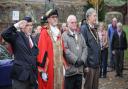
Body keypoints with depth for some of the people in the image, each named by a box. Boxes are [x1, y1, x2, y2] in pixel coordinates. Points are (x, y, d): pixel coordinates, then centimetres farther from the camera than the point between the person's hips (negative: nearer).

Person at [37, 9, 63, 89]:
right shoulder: (44, 33, -10)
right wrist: (42, 70, -18)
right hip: (48, 68, -7)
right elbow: (41, 51, -15)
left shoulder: (58, 32, 13)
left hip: (59, 67, 7)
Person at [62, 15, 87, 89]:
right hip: (70, 69, -6)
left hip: (80, 69, 6)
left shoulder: (80, 35, 18)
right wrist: (76, 60, -16)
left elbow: (85, 48, 10)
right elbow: (66, 50, -15)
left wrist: (82, 60, -5)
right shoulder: (64, 35, -4)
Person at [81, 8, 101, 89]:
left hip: (97, 64, 8)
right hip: (89, 64, -8)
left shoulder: (94, 29, 14)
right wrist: (85, 65, -19)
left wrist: (99, 62, 16)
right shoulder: (84, 28, -11)